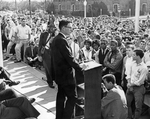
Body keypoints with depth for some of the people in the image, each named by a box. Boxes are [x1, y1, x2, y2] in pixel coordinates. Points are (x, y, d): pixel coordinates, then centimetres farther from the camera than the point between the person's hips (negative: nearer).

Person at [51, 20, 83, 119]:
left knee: (61, 96, 18)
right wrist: (80, 68, -13)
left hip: (59, 73, 10)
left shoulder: (55, 39, 10)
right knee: (72, 97, -2)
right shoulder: (62, 40, -21)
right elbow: (70, 58, -22)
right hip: (66, 74, -10)